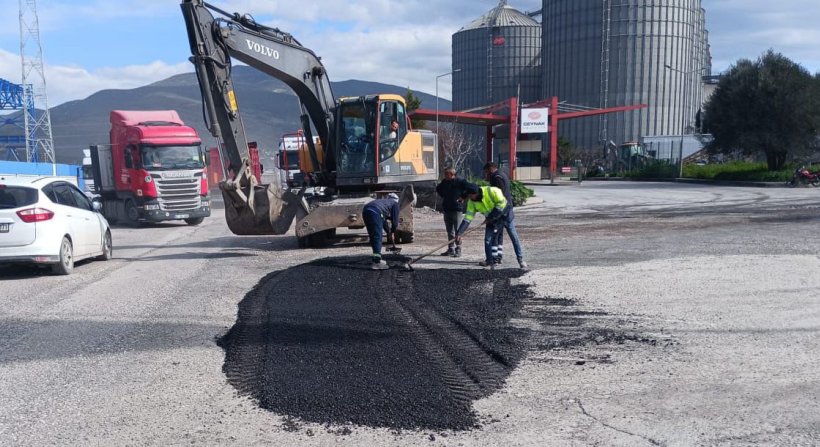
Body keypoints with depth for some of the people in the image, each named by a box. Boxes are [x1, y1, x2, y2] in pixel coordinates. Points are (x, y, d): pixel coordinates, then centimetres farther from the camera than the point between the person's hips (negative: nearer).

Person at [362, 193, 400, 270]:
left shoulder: (384, 202, 41)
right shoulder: (395, 203, 21)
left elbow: (383, 220, 44)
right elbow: (395, 220, 17)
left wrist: (389, 231, 47)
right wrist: (392, 233, 29)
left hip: (365, 210, 8)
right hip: (375, 212, -8)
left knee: (373, 236, 18)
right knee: (377, 237, -8)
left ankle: (376, 259, 26)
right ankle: (376, 262, -15)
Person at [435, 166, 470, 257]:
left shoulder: (460, 181, -11)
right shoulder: (444, 182, 10)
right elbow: (438, 189, 30)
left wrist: (462, 197, -11)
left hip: (457, 209, -7)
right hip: (446, 209, 7)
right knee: (449, 231, 12)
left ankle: (458, 250, -1)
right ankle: (451, 249, 20)